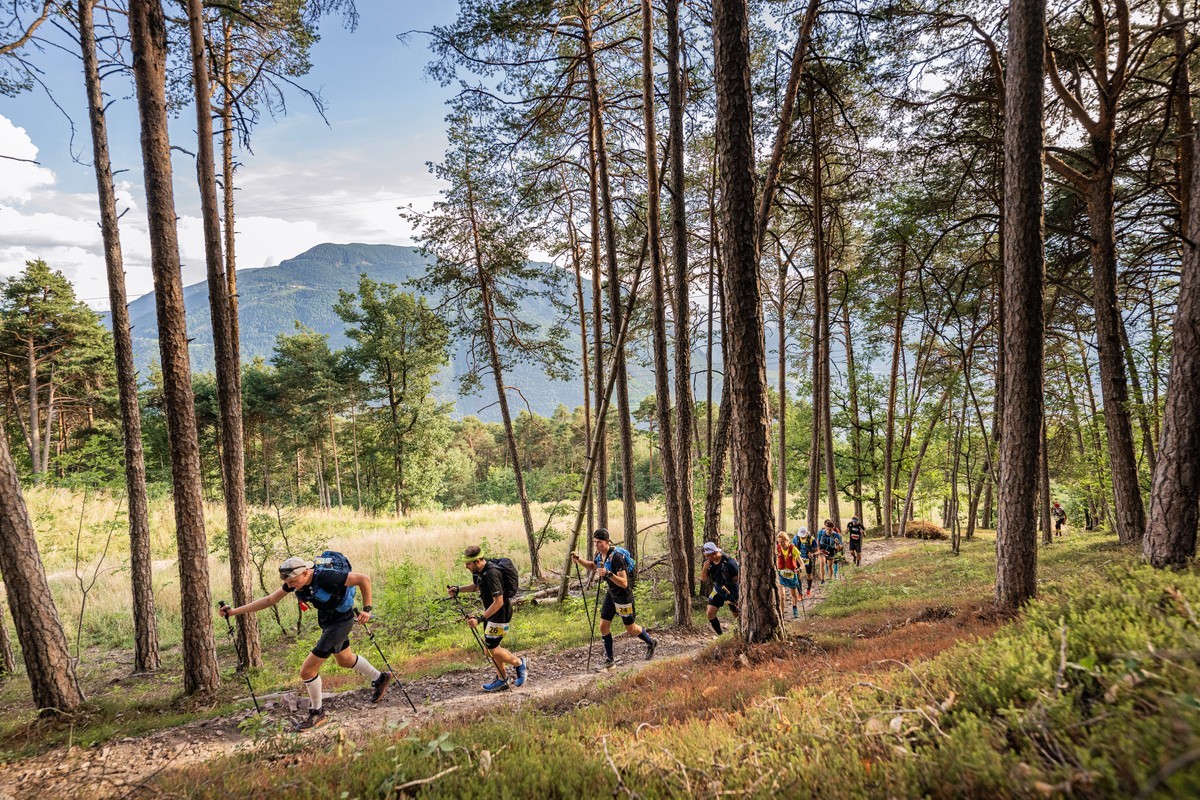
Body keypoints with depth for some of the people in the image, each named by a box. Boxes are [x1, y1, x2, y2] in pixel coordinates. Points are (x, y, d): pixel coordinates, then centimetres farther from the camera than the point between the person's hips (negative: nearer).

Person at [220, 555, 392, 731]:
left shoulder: (326, 577, -36)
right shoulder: (295, 581, -13)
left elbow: (364, 579, -29)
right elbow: (269, 600, -6)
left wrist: (367, 609, -27)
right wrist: (234, 611, -9)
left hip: (340, 622, -9)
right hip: (326, 621, 9)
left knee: (307, 670, -8)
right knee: (344, 660, 29)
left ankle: (317, 713, 14)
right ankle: (380, 678, 51)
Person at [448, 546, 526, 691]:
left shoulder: (492, 573, -30)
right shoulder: (479, 570, -1)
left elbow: (498, 602, -30)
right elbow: (476, 586, 21)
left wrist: (480, 619, -32)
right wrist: (458, 589, 6)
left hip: (501, 614, -10)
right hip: (491, 612, 10)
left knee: (492, 649, -2)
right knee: (490, 645, 14)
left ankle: (519, 664, 18)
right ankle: (502, 679, 27)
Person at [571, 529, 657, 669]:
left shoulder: (616, 557, -29)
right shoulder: (600, 554, -5)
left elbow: (624, 583, -31)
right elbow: (592, 566, 19)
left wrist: (608, 573, -44)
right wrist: (579, 560, 3)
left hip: (623, 595, -7)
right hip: (611, 593, 7)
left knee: (631, 629, 8)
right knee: (603, 626, 2)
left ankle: (651, 643, 35)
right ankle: (609, 658, 17)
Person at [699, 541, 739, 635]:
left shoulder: (728, 562, -25)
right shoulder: (709, 562, -8)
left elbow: (738, 578, -17)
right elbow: (703, 578, -3)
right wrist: (704, 568, -23)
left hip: (731, 591, -5)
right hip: (718, 590, 5)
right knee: (710, 613, -7)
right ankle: (720, 634, 7)